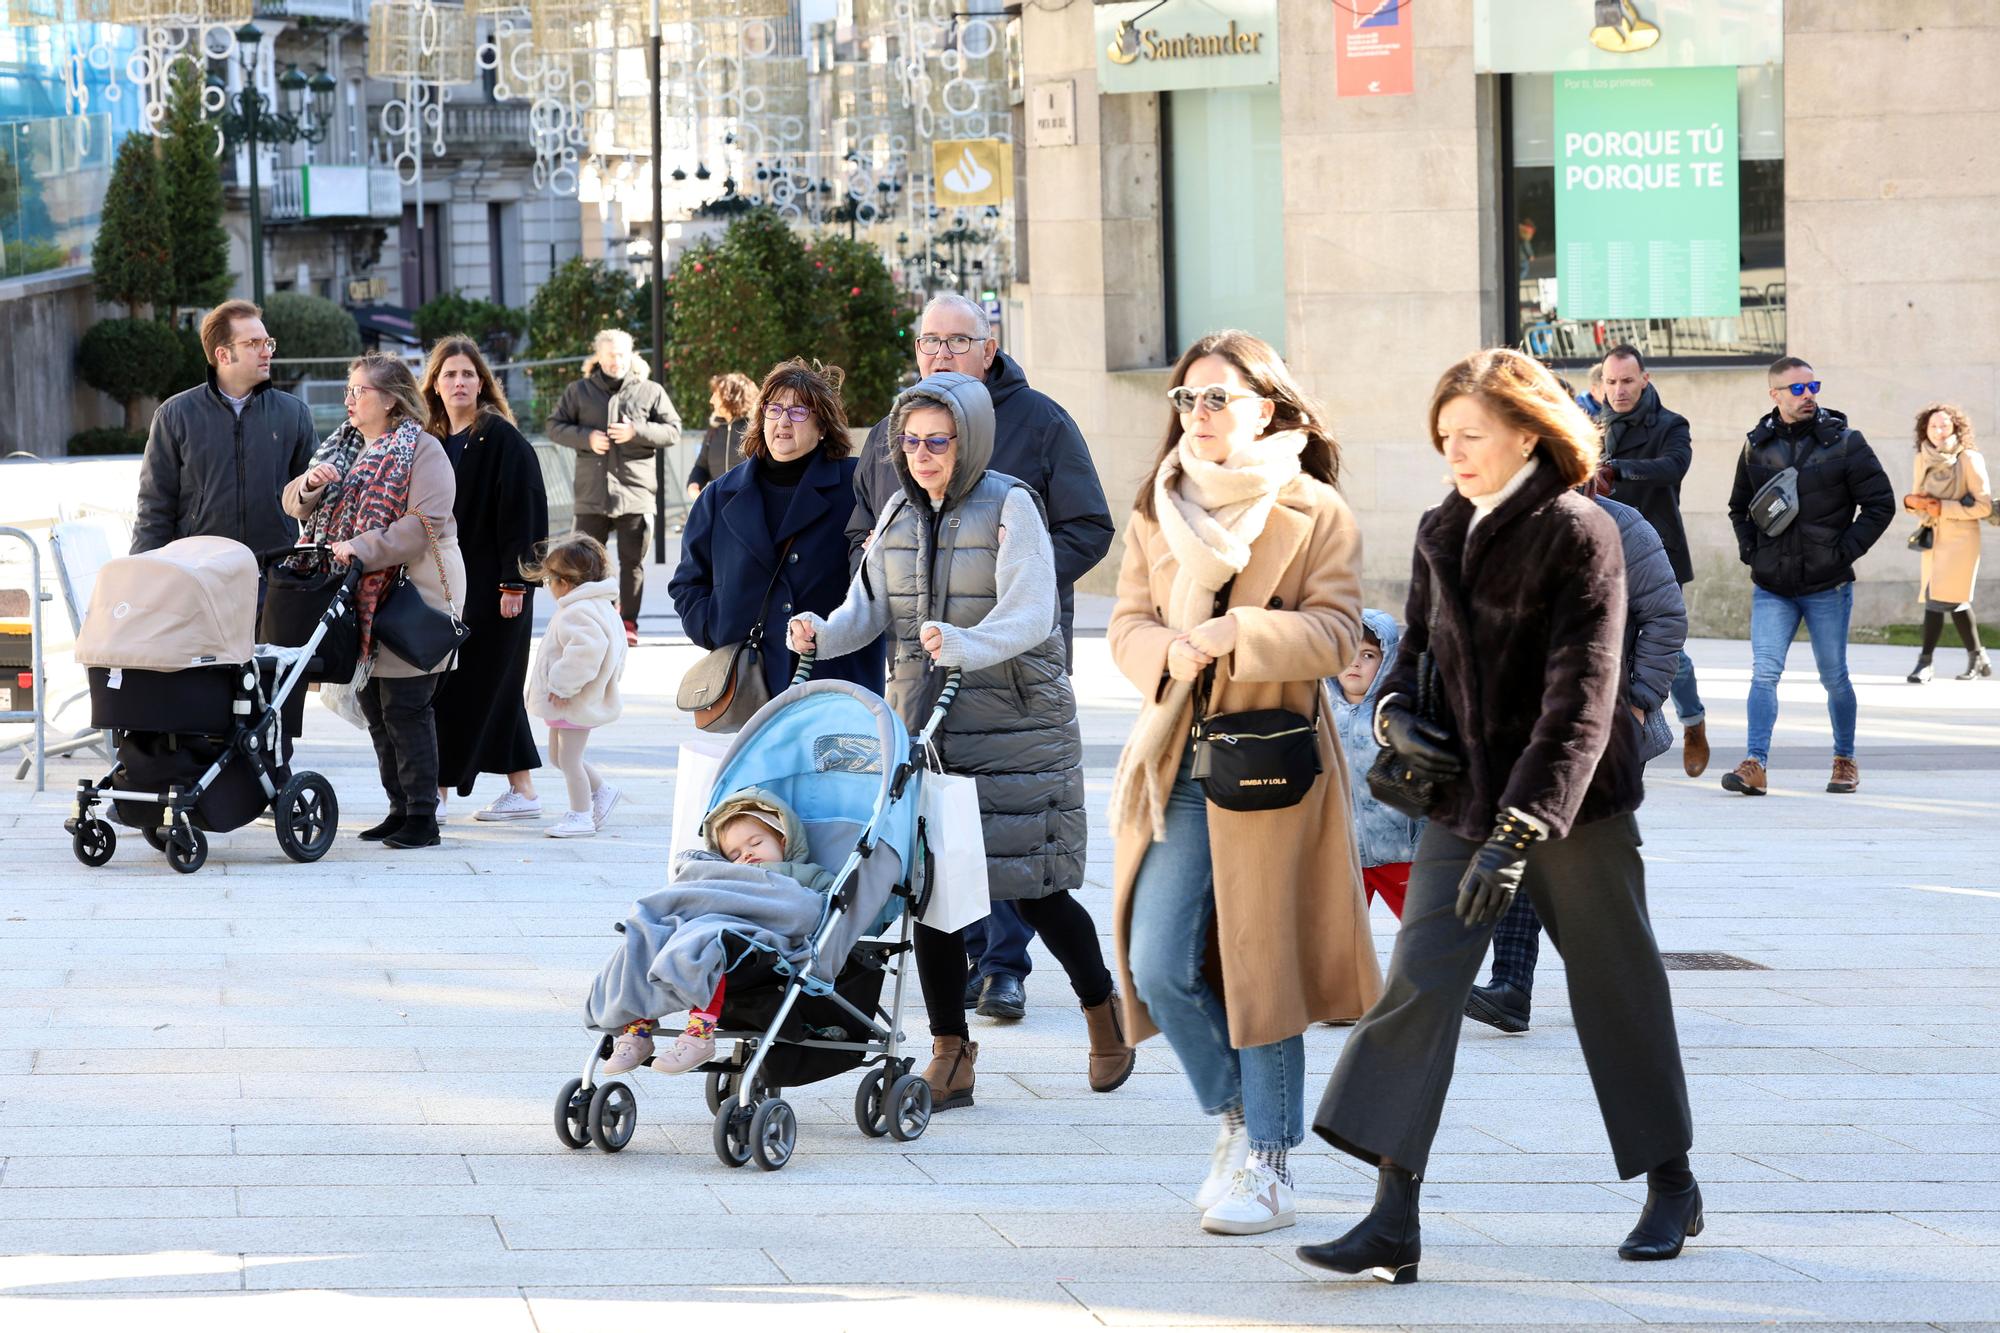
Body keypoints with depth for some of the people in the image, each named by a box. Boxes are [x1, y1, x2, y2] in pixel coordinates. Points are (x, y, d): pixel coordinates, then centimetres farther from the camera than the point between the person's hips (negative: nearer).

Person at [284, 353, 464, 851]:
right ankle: (400, 809, 19)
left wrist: (360, 549, -25)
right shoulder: (347, 450, 16)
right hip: (362, 599, 8)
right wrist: (311, 484, -8)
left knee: (405, 707, -8)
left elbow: (425, 523, -19)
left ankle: (423, 817, -3)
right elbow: (295, 505, 16)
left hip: (412, 597, -8)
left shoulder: (421, 450, -8)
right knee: (375, 707, 10)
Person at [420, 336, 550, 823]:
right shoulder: (433, 440, 12)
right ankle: (522, 790, 15)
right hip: (446, 578, 8)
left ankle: (437, 788, -4)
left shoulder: (501, 437, -9)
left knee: (468, 686, -7)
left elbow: (521, 510, -13)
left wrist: (513, 581, -17)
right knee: (496, 689, 10)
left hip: (491, 581, -8)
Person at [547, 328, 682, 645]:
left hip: (636, 492, 0)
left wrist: (637, 432, -11)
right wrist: (587, 438, -9)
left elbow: (673, 432, 4)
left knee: (633, 560, 3)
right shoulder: (579, 391, 9)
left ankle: (628, 622, 11)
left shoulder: (651, 392, 6)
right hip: (592, 492, 0)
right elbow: (555, 426, 8)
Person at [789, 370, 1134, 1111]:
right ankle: (950, 1056, 8)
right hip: (922, 726, 5)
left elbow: (1028, 615, -19)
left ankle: (1102, 1009, 25)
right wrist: (823, 633, -14)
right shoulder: (899, 515, 10)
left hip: (1014, 726, -5)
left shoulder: (1009, 507, -8)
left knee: (1033, 888, 0)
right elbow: (868, 609, 8)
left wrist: (966, 645, -37)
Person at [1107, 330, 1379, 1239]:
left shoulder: (1316, 514, -2)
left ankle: (1268, 1166, 10)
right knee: (1159, 966, -3)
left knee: (1263, 966, -1)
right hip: (1177, 764, 4)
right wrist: (1169, 649, -13)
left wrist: (1239, 633, -24)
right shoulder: (1157, 511, 13)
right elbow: (1126, 625, 9)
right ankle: (1235, 1123, 20)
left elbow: (1332, 633, -10)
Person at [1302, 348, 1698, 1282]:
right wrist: (1396, 716, -3)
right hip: (1463, 802, 5)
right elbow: (1419, 641, 22)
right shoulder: (1441, 534, 7)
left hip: (1574, 808, -5)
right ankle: (1393, 1221, -13)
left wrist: (1519, 834, -27)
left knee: (1618, 993, 8)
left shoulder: (1579, 536, -13)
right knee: (1418, 986, -9)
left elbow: (1579, 703, -20)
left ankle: (1672, 1188, 27)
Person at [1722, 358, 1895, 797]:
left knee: (1834, 677, 7)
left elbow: (1880, 502, -1)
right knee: (1764, 673, -10)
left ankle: (1845, 760, 23)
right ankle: (1755, 765, -15)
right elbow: (1739, 507, 21)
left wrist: (1846, 551, -9)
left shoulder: (1844, 443, -3)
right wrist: (1749, 549, 4)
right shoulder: (1757, 446, 6)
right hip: (1770, 587, 2)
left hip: (1828, 585, -2)